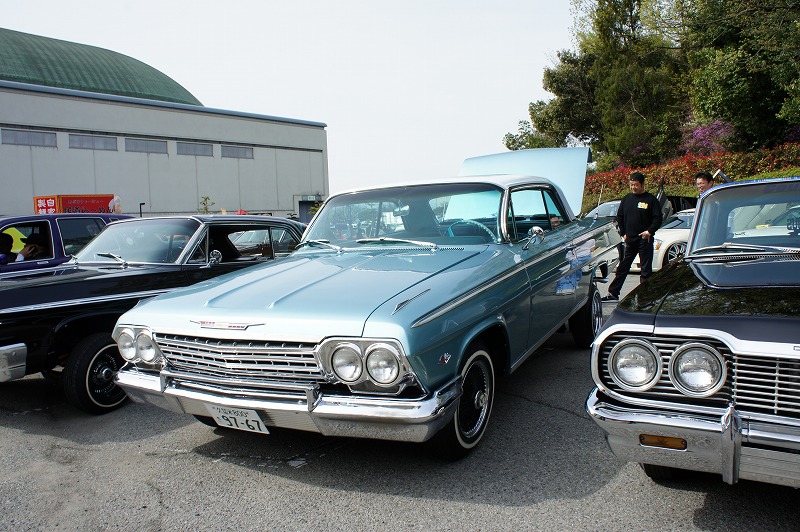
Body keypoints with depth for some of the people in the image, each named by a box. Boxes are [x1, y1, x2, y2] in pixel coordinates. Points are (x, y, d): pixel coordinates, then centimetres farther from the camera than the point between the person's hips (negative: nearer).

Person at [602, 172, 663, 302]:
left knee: (646, 269, 2)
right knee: (622, 268, 6)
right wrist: (623, 234, 6)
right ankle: (613, 293, 10)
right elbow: (619, 217, 16)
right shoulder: (626, 199, 11)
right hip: (629, 240, 4)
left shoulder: (651, 199, -2)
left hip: (645, 240, -4)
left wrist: (649, 231, -16)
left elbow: (658, 218, -4)